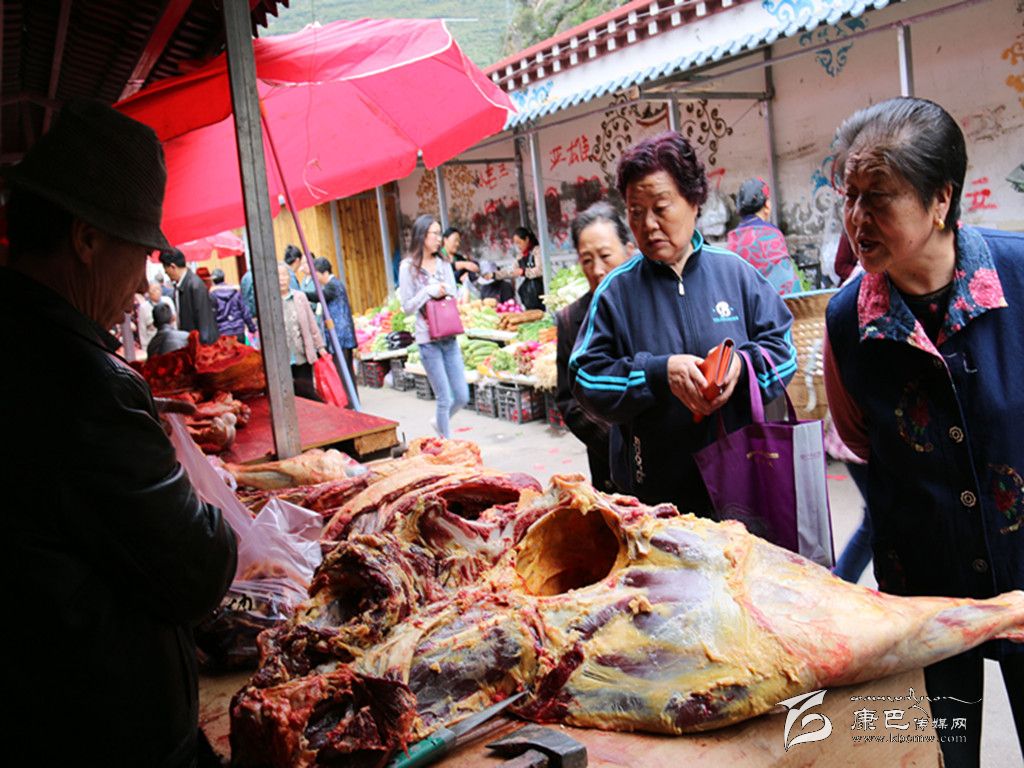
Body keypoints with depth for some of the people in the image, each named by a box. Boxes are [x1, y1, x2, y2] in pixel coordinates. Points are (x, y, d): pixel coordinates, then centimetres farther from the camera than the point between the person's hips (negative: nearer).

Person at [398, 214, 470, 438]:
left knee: (462, 396, 7)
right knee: (445, 399, -1)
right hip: (428, 341, -5)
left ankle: (439, 422, 35)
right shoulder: (408, 267, -5)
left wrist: (443, 292, -7)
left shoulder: (444, 264, 9)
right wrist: (430, 291, -15)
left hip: (450, 338, 5)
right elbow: (407, 307, -5)